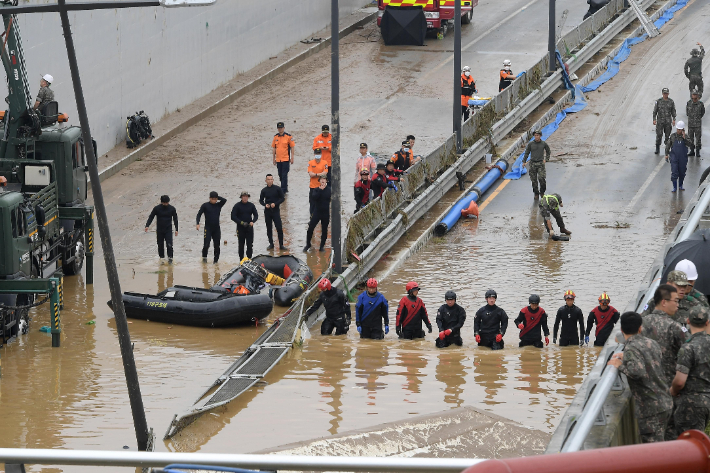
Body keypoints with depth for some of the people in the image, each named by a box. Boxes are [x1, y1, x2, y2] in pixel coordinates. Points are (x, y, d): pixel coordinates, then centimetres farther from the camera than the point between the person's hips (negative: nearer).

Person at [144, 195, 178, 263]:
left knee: (169, 244, -12)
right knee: (160, 245, 6)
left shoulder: (172, 209, -3)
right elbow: (151, 217, -1)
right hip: (159, 230, 1)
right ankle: (161, 257, 18)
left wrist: (176, 229, 5)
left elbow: (175, 219, 6)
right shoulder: (157, 208, -5)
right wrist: (147, 225, -15)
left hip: (168, 230, -1)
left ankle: (170, 258, -3)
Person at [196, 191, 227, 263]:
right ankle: (204, 257, 14)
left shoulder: (218, 205, 6)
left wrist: (217, 197, -7)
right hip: (208, 228, -3)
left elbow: (224, 200, -10)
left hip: (217, 228, 3)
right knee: (206, 244, -8)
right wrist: (197, 223, -12)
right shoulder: (205, 205, -1)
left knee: (217, 246, 2)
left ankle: (216, 260, 11)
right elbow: (199, 214, -1)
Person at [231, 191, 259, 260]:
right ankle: (241, 260, 11)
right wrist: (241, 222, -17)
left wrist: (252, 222, -13)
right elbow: (233, 217, -6)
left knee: (250, 244, -5)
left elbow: (256, 215, 7)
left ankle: (249, 259, 0)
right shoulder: (237, 206, -2)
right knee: (241, 244, 5)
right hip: (240, 227, -2)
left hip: (249, 227, 2)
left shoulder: (251, 205, 6)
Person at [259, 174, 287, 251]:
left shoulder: (277, 189, -3)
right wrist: (265, 205, -8)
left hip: (276, 211, -3)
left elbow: (282, 198, 0)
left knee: (279, 228, -8)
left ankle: (281, 245, -2)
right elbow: (261, 200, 12)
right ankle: (271, 244, 19)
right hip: (267, 211, 3)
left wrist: (275, 204, -14)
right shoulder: (264, 190, 4)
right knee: (269, 228, 8)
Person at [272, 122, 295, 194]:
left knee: (284, 175, -10)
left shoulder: (288, 136, -4)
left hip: (286, 159, -5)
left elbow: (292, 147, -2)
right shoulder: (275, 137, 9)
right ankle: (284, 189, 22)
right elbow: (274, 148, 15)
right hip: (278, 160, 5)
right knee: (280, 176, 10)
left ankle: (283, 190, -10)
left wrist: (292, 158, -6)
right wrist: (274, 159, 13)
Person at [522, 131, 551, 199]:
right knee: (534, 180, 2)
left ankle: (542, 191, 7)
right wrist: (524, 162, 0)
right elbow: (526, 153, 6)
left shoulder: (544, 144, 0)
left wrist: (546, 159, 10)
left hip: (540, 163, -1)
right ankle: (536, 193, 16)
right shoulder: (530, 144, -1)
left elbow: (548, 151, 18)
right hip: (533, 163, 1)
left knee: (541, 178, -14)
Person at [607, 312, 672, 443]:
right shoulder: (651, 343, 10)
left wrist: (621, 366, -14)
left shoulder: (631, 348, -16)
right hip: (665, 402, 8)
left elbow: (638, 371, -32)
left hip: (650, 408, -8)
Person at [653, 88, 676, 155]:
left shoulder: (671, 101, -1)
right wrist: (654, 120, -7)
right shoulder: (658, 101, -4)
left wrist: (674, 120, -4)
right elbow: (655, 111, 0)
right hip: (660, 121, -1)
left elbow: (673, 111, 5)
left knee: (667, 135, 6)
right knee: (659, 135, -5)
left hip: (668, 121, 1)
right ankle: (657, 149, 3)